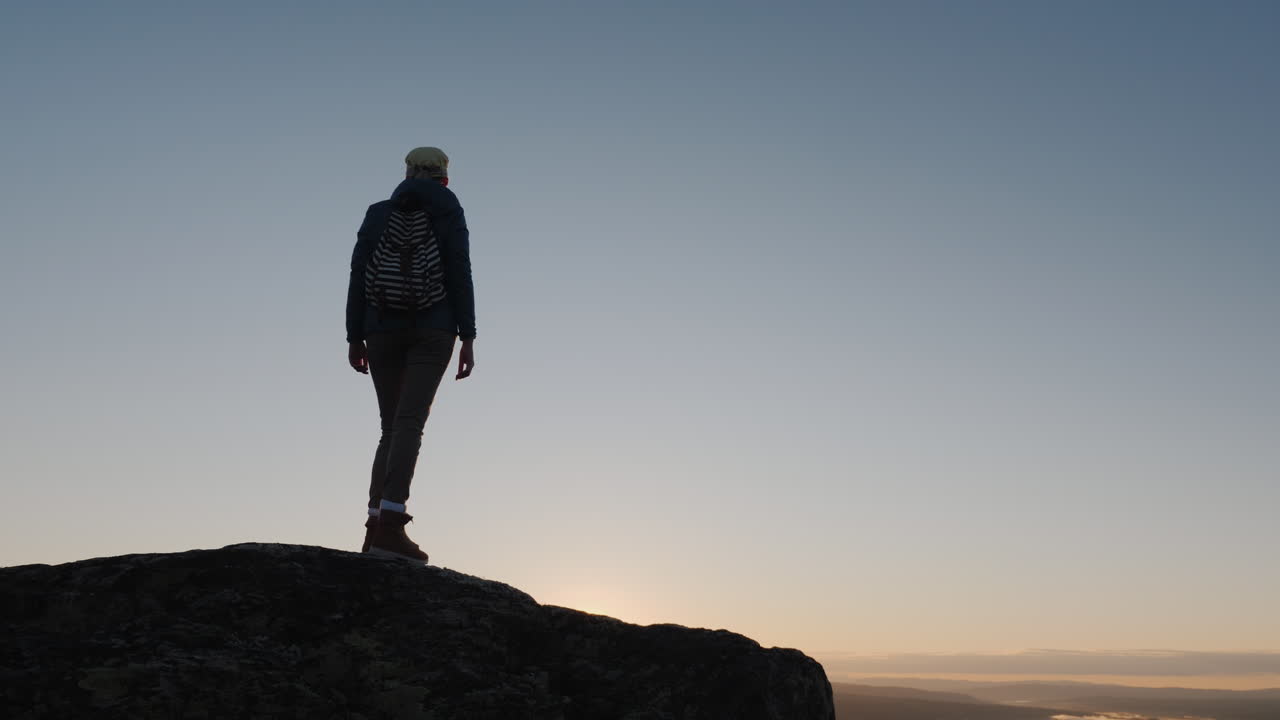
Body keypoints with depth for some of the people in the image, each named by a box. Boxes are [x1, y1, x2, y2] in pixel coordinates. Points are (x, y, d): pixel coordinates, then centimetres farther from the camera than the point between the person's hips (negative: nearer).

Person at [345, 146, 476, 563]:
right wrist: (468, 338, -4)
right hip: (433, 329, -3)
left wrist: (355, 338, 8)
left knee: (392, 427, 9)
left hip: (382, 329, 4)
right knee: (410, 423, -13)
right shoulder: (448, 213, 5)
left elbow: (358, 276, 7)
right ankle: (389, 522, -26)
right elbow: (460, 276, -4)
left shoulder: (378, 214, 14)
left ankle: (376, 527, 0)